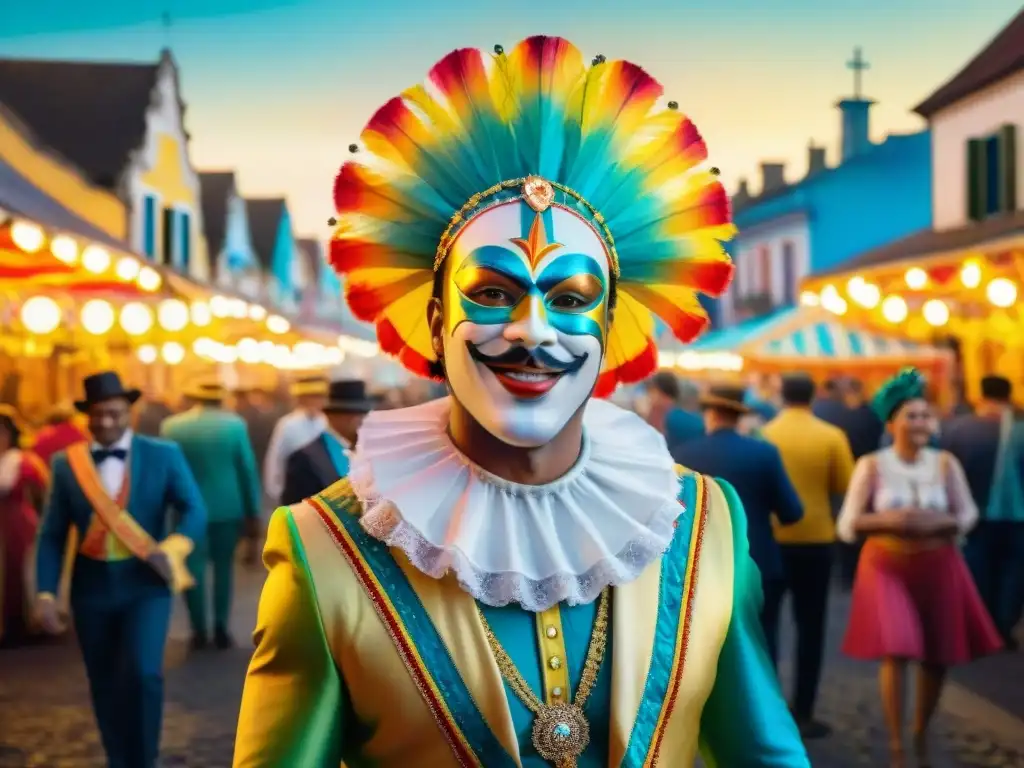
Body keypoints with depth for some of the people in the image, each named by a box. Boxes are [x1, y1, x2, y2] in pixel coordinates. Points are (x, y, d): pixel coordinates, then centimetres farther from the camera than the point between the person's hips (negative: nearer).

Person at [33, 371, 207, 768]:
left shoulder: (163, 455, -2)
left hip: (145, 583, -2)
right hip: (92, 587, 2)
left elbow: (195, 509, -6)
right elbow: (51, 535, 3)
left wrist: (173, 549, -25)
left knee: (143, 672, -18)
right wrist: (45, 593, -4)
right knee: (105, 685, 10)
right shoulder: (66, 463, 2)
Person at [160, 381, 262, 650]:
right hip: (227, 508, 0)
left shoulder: (171, 426, -5)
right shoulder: (234, 424, -6)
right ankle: (221, 629, 12)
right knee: (223, 566, 12)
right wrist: (253, 513, 3)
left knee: (193, 568, 7)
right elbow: (248, 470, -4)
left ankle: (199, 631, 7)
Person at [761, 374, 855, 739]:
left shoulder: (763, 434, -5)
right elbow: (846, 487, -4)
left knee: (764, 621, 11)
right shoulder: (832, 437, -6)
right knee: (810, 626, 7)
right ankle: (803, 714, 7)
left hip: (769, 538, 1)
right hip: (814, 539, 0)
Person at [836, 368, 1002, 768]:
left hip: (937, 569, 3)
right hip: (887, 568, -2)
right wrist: (888, 518, -23)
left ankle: (921, 732, 36)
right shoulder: (872, 466, -7)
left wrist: (937, 522, -20)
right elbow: (847, 526, -7)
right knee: (896, 652, -14)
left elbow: (968, 515, -1)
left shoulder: (945, 463, -2)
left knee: (937, 657, 10)